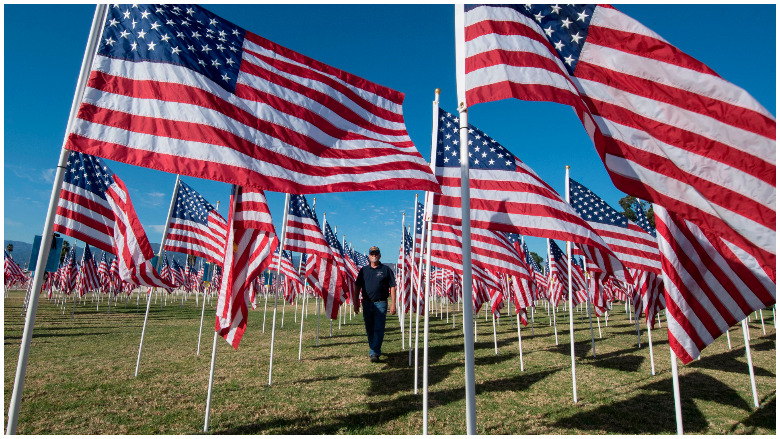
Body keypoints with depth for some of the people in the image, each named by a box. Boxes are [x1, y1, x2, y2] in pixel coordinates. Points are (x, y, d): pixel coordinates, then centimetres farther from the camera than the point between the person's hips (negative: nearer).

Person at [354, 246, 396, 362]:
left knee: (378, 329, -8)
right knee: (369, 330, 11)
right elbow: (357, 287, 12)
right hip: (367, 303, 4)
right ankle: (374, 349, 28)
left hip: (380, 303, -3)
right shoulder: (364, 270, 9)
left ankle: (374, 353, -8)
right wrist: (356, 303, 7)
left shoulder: (386, 269, 1)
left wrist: (393, 304, -6)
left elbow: (392, 287, 0)